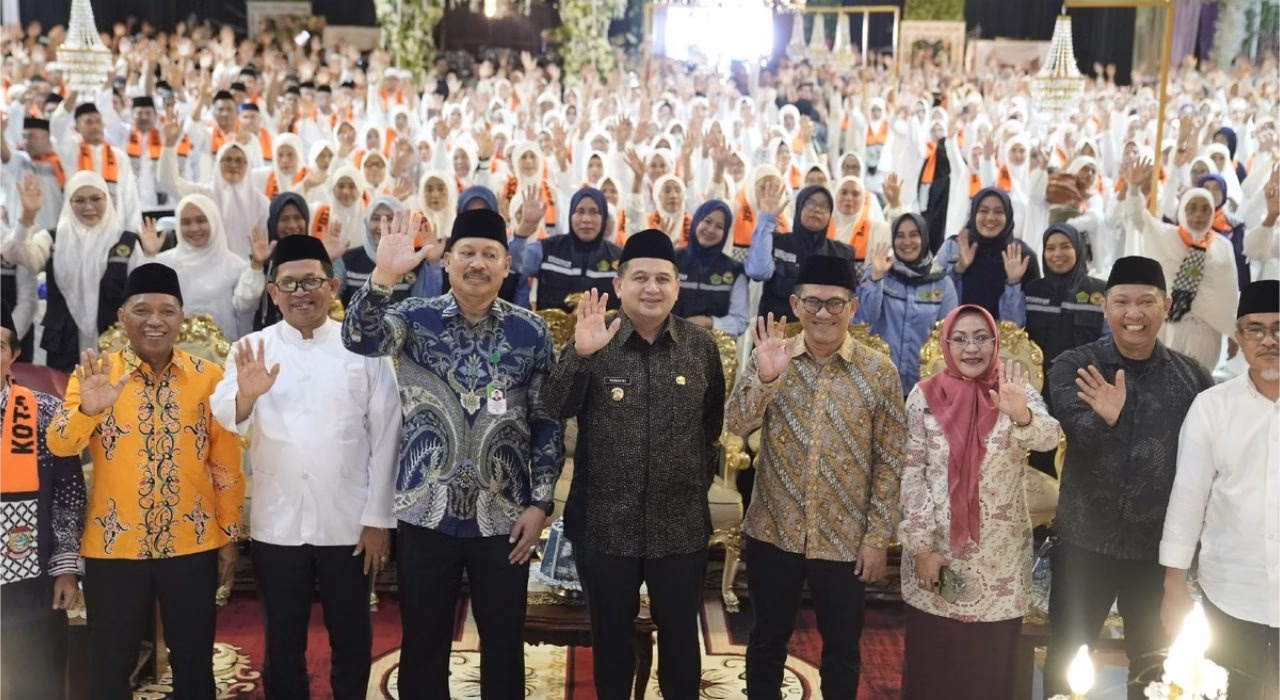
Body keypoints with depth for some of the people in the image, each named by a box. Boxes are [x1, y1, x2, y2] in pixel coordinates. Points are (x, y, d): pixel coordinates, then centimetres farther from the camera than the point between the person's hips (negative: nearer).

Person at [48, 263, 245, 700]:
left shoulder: (209, 377, 0)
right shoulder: (95, 374, -2)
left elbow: (226, 462, 4)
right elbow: (59, 446, -14)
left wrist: (230, 536, 4)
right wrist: (87, 408, -34)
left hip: (193, 545, 1)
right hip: (113, 547, 0)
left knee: (193, 662, 12)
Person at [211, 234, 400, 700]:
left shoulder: (364, 349, -1)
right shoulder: (253, 349, 1)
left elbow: (385, 435, -1)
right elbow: (222, 421, -13)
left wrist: (379, 518, -4)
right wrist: (245, 397, -35)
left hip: (349, 523, 0)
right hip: (277, 525, 1)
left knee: (352, 639, 14)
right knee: (283, 641, 14)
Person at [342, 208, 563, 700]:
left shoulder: (530, 332, 0)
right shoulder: (416, 317, -2)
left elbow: (548, 422, 3)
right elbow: (359, 339, -22)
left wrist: (540, 502, -2)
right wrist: (382, 277, -38)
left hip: (503, 516, 1)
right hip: (427, 512, 0)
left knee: (504, 643, 12)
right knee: (423, 643, 12)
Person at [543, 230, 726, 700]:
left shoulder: (701, 345, 0)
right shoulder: (593, 342, -3)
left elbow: (715, 421, 10)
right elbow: (555, 411, -14)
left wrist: (700, 478, 6)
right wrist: (580, 355, -28)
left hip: (682, 526, 1)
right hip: (604, 524, 0)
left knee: (680, 637, 14)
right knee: (611, 637, 15)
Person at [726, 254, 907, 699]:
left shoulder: (879, 372, -5)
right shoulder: (771, 359, -1)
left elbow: (889, 462, -3)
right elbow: (738, 425, -12)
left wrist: (878, 537, -5)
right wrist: (765, 376, -28)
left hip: (845, 539, -1)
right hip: (774, 532, 1)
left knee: (842, 648, 13)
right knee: (768, 639, 15)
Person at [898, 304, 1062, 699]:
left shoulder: (1016, 393, -3)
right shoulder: (924, 396, -3)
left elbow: (1048, 437, -23)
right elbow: (912, 474, -3)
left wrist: (1021, 414, -44)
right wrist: (921, 545, -7)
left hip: (999, 556, 0)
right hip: (935, 548, 0)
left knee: (991, 666, 10)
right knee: (932, 663, 10)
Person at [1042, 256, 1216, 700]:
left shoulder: (1193, 377, -1)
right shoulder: (1074, 367, -7)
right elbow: (1079, 428, -25)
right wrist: (1106, 418, -47)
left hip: (1160, 546, 2)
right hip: (1085, 541, -2)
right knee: (1066, 657, 11)